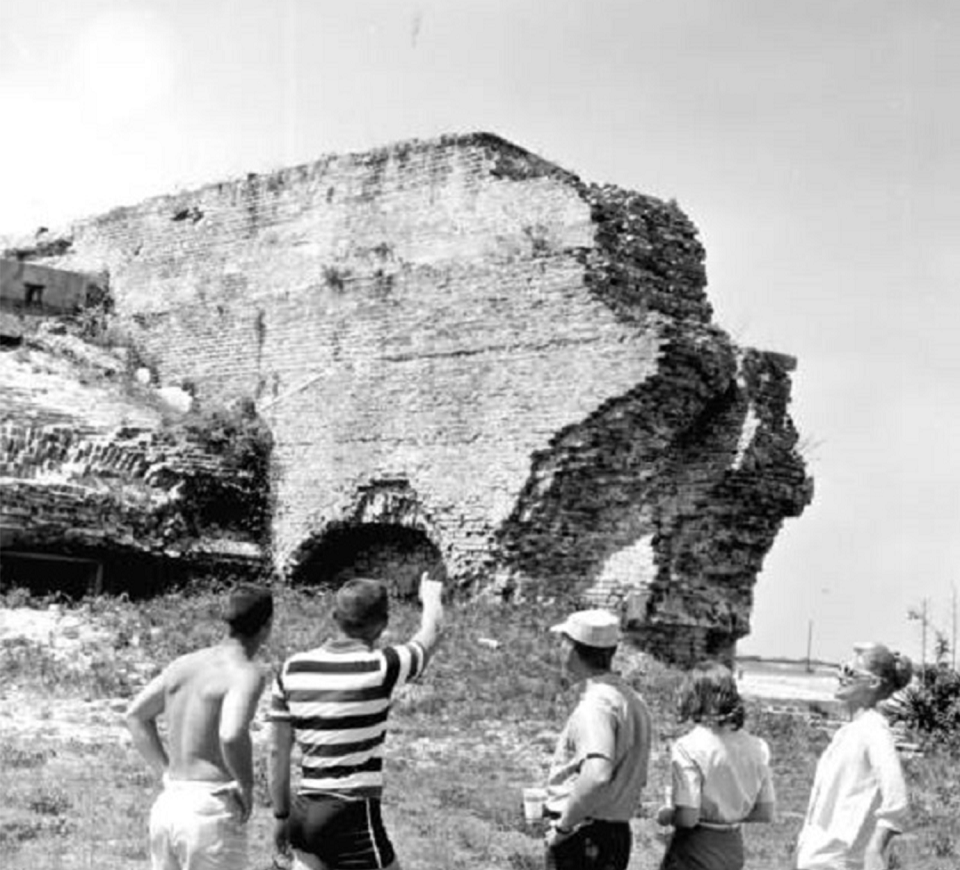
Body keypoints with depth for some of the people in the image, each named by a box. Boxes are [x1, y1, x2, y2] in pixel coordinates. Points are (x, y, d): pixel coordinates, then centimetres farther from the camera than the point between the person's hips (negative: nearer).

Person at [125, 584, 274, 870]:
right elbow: (232, 735, -30)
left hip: (167, 804, 7)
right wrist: (247, 787, -13)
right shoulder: (246, 673, -13)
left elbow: (135, 715, 22)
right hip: (211, 812, -7)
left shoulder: (185, 663, 10)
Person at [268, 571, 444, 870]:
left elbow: (278, 751, 5)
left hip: (305, 812, 6)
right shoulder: (380, 668, -13)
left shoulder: (292, 669, 0)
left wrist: (281, 815, 16)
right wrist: (431, 596, 29)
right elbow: (430, 634, 7)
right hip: (354, 816, -6)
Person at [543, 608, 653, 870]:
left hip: (580, 837, -9)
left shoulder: (595, 705, -18)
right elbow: (638, 779, 21)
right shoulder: (632, 700, 13)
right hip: (618, 833, 9)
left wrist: (562, 826, -22)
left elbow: (596, 776, -33)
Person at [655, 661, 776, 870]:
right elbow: (766, 812, 4)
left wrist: (666, 815, -1)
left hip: (695, 852, -6)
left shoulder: (688, 747, -18)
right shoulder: (755, 746, 0)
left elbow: (687, 817, -21)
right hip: (733, 848, 6)